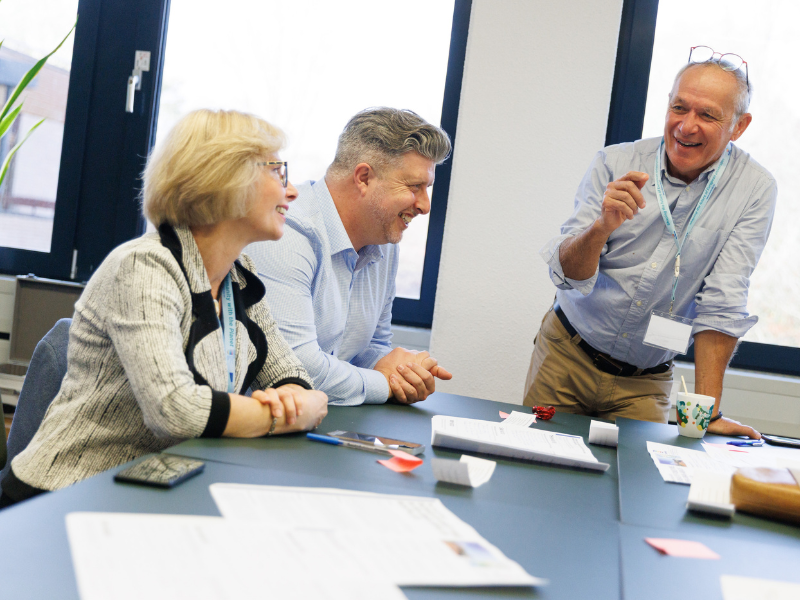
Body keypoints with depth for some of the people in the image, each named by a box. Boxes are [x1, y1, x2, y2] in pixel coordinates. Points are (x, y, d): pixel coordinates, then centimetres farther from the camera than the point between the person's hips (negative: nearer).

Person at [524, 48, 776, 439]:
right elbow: (567, 275, -13)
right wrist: (602, 227, -34)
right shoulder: (615, 164, -8)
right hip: (567, 358, 1)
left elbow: (722, 302, -12)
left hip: (644, 384, 0)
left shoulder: (754, 190, -10)